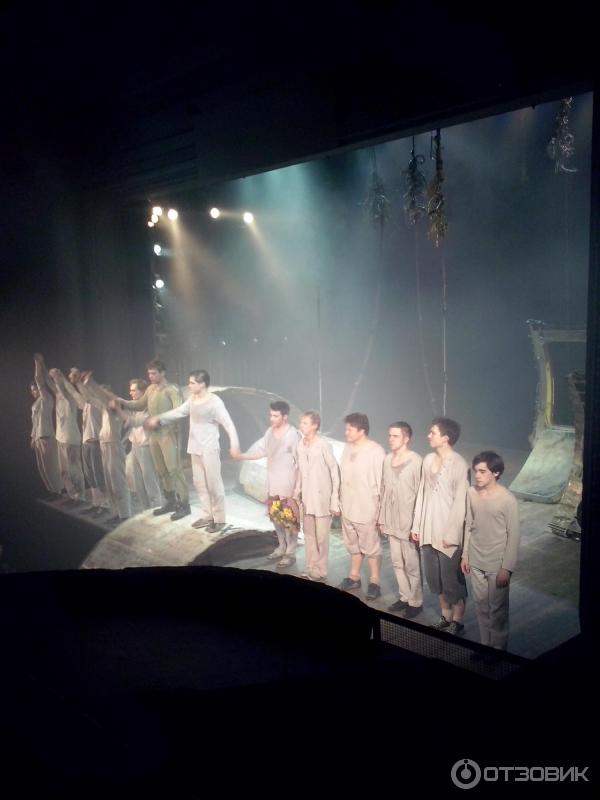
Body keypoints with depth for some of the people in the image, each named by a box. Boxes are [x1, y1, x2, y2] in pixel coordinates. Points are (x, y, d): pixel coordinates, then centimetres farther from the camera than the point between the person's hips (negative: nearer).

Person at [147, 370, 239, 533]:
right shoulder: (192, 399, 6)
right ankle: (206, 515, 25)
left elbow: (228, 423, -23)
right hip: (195, 448, 8)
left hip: (209, 449, -8)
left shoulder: (214, 402, -17)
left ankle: (219, 519, 8)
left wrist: (234, 444, -35)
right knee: (199, 483, 13)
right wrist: (159, 418, 20)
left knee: (214, 484, -2)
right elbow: (179, 411, 21)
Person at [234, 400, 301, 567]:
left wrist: (298, 486, -17)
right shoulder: (270, 431, 4)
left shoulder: (293, 435, -19)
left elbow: (300, 462, -17)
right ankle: (282, 548, 34)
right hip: (273, 484, 8)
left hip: (288, 485, -8)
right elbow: (261, 449, 13)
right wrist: (241, 455, 1)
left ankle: (290, 554, 15)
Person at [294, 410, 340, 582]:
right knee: (308, 535, 14)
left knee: (321, 536, 4)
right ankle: (309, 570, 27)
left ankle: (320, 572, 17)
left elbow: (335, 473, -12)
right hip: (307, 497, 6)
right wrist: (296, 494, 12)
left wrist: (335, 501, -12)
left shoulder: (323, 445, -15)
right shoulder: (300, 444, 4)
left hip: (322, 497, -6)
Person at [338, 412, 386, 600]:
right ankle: (354, 577, 34)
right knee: (353, 546, 20)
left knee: (371, 548, 6)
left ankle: (375, 582, 19)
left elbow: (382, 484, -16)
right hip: (348, 508, 7)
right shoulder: (347, 448, 5)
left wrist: (382, 511, -14)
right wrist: (340, 501, 13)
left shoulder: (376, 451, -17)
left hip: (367, 510, -7)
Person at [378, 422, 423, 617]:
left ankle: (416, 601, 18)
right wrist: (382, 517, 11)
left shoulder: (416, 461, -15)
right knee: (397, 563, 15)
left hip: (409, 521, -6)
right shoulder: (388, 459, 5)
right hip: (391, 521, 6)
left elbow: (420, 493, -14)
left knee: (412, 564, 5)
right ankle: (404, 597, 29)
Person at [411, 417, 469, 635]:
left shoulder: (459, 465, -17)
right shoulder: (428, 460, 5)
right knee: (435, 577, 17)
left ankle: (457, 621, 23)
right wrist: (416, 525, 10)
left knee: (452, 579, 6)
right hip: (428, 530, 7)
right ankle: (446, 616, 34)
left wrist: (451, 535, -16)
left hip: (447, 532, -7)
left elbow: (460, 503, -16)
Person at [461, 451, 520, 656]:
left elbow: (513, 535, -13)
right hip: (476, 561, 5)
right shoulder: (471, 493, -4)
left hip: (497, 564, -5)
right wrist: (465, 555, 8)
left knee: (497, 608, 9)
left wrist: (507, 567, -13)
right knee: (481, 606, 17)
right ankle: (485, 645, 33)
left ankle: (498, 649, 28)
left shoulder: (508, 499, -19)